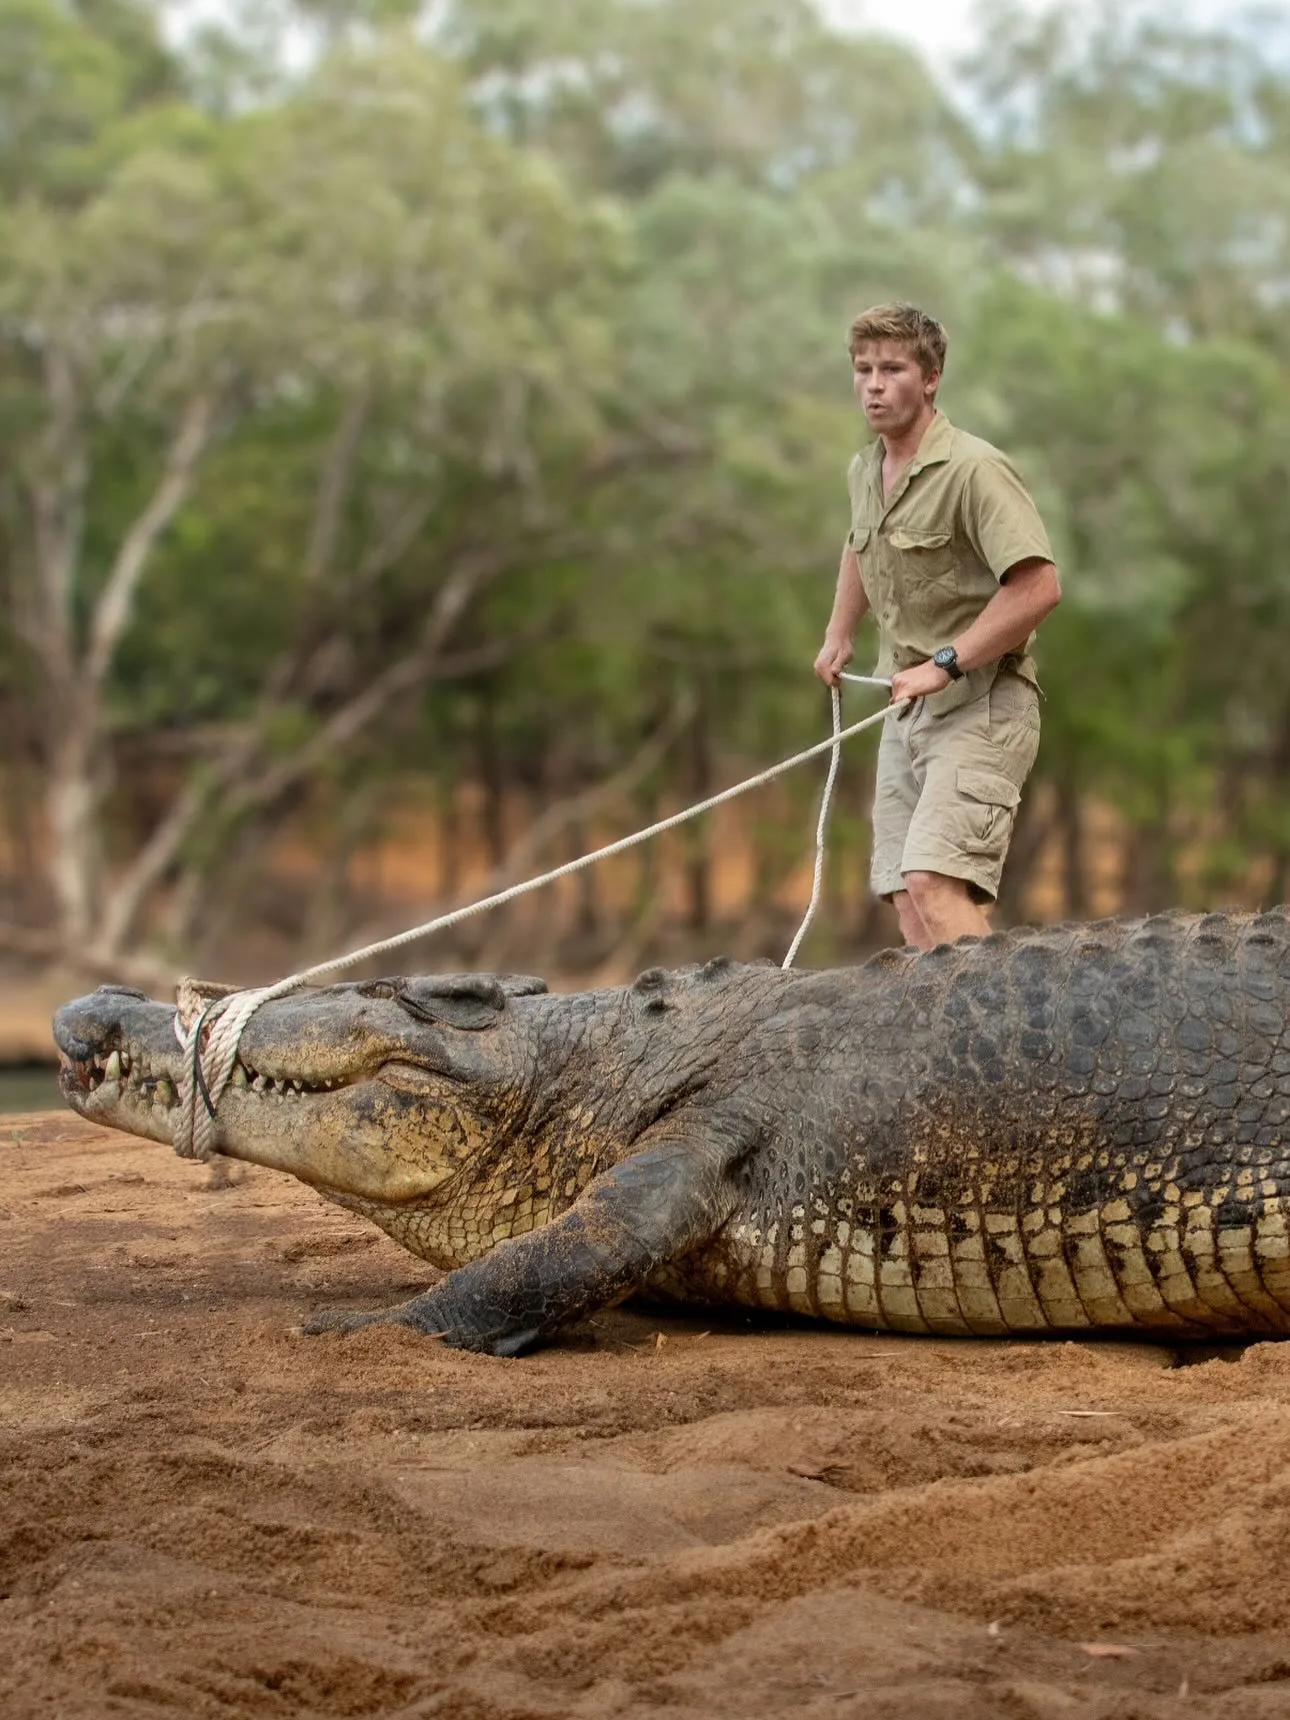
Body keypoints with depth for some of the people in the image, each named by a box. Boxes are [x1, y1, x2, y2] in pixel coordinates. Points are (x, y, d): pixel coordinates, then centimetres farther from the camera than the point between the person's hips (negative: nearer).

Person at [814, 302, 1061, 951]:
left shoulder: (975, 470, -16)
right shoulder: (863, 472, 11)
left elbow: (1038, 588, -24)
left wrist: (944, 665, -22)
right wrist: (839, 633, 26)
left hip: (980, 707, -8)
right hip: (907, 708, 9)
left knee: (935, 883, -24)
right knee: (905, 897, 2)